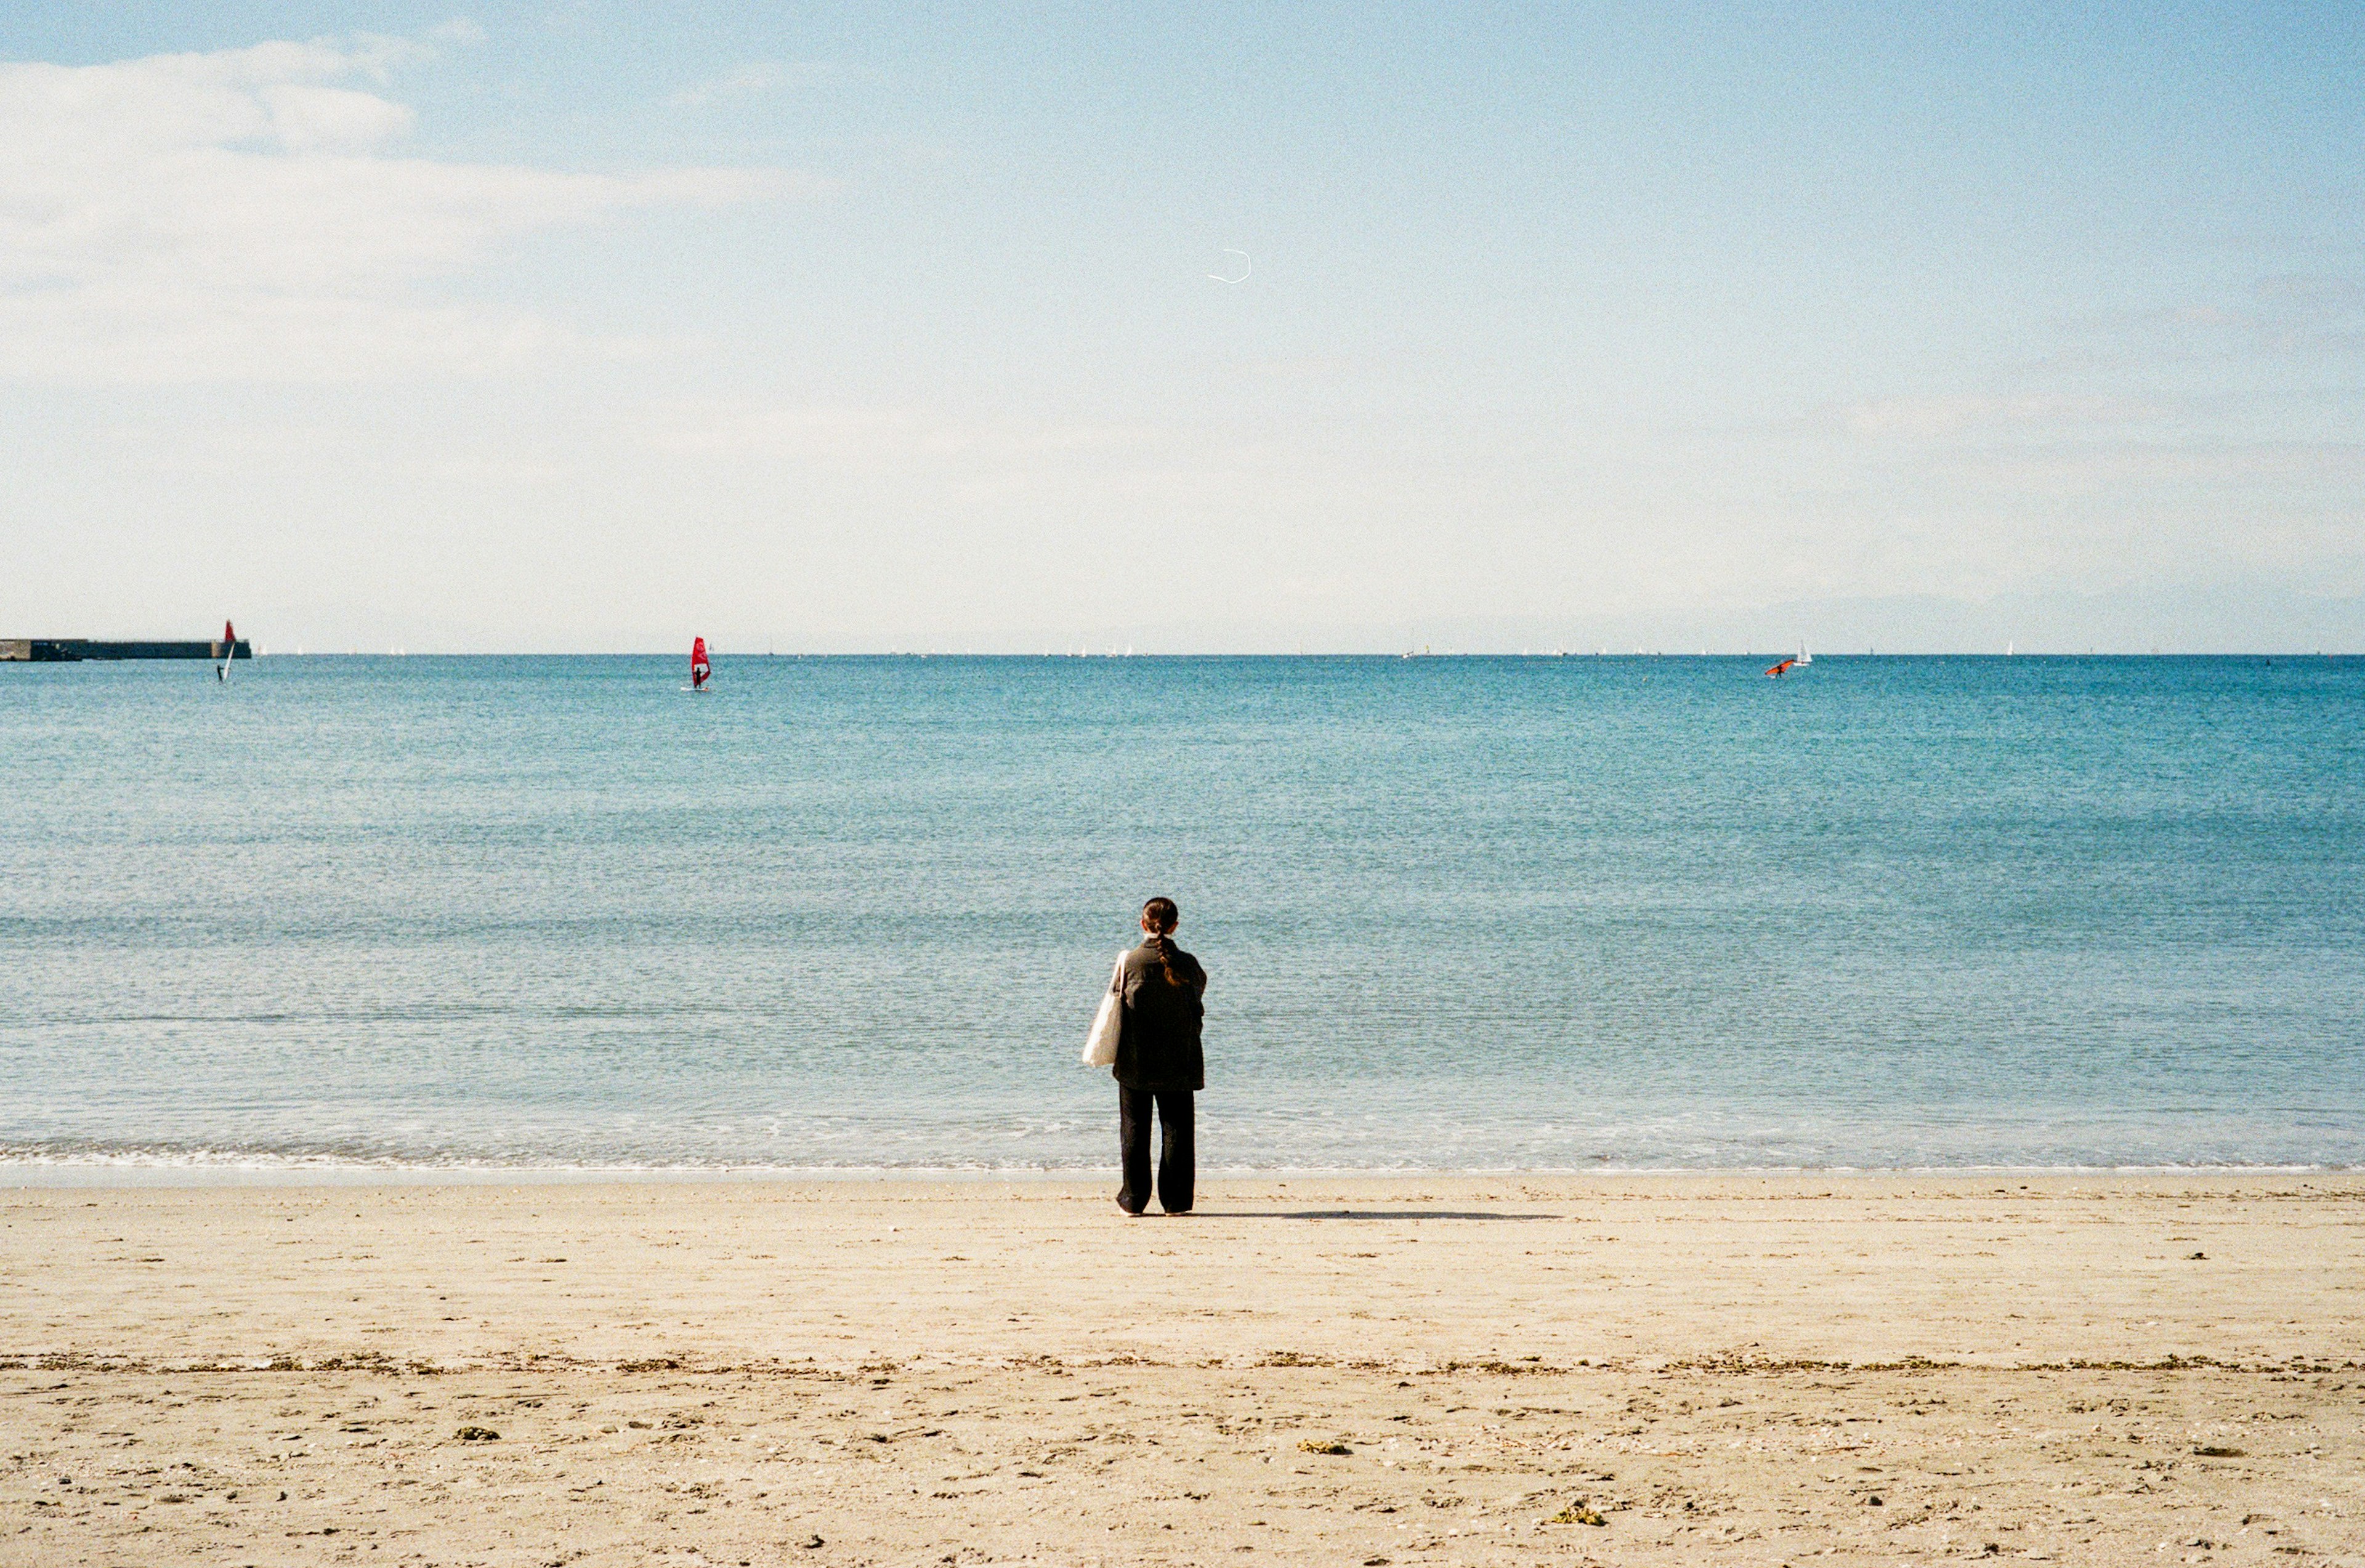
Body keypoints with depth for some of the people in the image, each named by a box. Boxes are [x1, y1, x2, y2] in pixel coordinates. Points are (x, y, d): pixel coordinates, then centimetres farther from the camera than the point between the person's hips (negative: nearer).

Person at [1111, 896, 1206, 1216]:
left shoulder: (1129, 962, -7)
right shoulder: (1187, 964, -7)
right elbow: (1200, 988, 10)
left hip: (1134, 1061, 0)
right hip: (1179, 1061, 0)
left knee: (1134, 1130, 8)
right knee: (1177, 1129, 6)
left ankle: (1133, 1199, 8)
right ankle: (1175, 1200, 4)